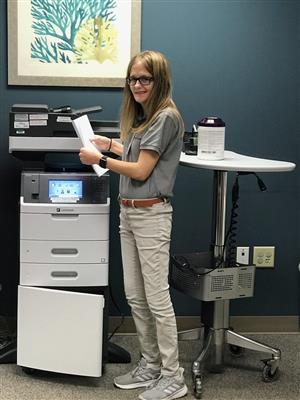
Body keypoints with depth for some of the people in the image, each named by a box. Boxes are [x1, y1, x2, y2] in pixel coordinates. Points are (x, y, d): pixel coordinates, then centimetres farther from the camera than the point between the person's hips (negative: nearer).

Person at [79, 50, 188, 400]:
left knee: (156, 298, -4)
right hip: (128, 212, 9)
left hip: (150, 214, -9)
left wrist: (99, 159, -6)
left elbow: (141, 170, -14)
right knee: (134, 296, 13)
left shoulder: (165, 117, -12)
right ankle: (150, 367, 25)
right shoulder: (142, 116, 15)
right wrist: (110, 144, 22)